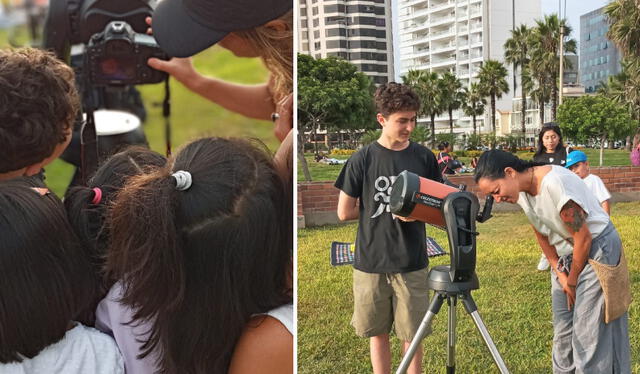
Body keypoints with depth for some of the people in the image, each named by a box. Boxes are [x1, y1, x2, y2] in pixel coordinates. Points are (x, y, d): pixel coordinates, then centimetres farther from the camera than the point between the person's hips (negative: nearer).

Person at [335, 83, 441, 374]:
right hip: (371, 262, -1)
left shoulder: (424, 157, 1)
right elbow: (344, 212, -2)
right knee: (377, 332, 12)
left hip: (411, 262, 1)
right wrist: (390, 207, -3)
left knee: (412, 335, 7)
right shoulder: (362, 160, -5)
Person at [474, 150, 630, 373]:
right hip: (567, 251, 7)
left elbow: (583, 238, -22)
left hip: (598, 246, -7)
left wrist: (572, 282, -9)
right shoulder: (522, 191, -6)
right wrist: (560, 274, 0)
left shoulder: (555, 183, -30)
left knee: (588, 333, -4)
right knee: (563, 329, 12)